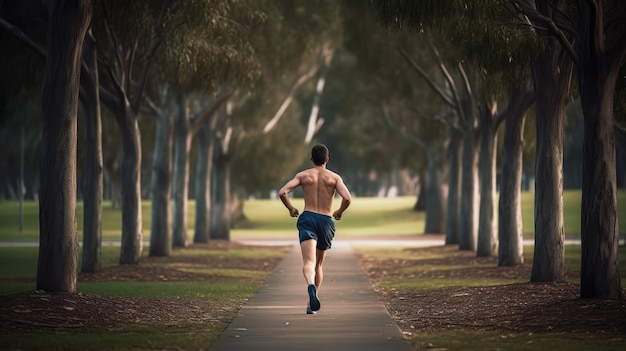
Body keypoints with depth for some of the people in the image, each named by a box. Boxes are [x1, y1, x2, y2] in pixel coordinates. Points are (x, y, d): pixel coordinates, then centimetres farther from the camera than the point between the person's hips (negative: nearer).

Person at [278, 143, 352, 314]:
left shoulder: (303, 175, 7)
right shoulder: (334, 177, 6)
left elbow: (282, 192, -4)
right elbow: (347, 198, -9)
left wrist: (291, 208, 12)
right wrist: (340, 212, 10)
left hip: (307, 218, -1)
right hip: (326, 221, 1)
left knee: (308, 262, -17)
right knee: (318, 264, 19)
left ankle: (311, 286, -48)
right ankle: (313, 302, 20)